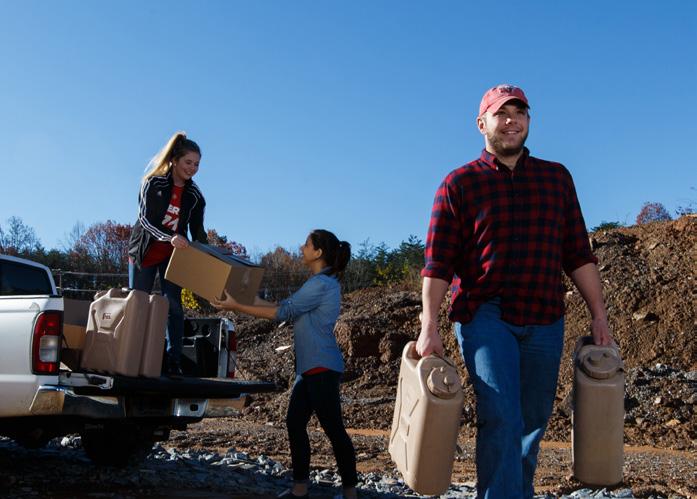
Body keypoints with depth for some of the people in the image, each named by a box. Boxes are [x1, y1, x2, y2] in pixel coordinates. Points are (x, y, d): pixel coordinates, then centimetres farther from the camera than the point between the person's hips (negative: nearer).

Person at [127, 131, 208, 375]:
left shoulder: (195, 195, -1)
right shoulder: (153, 183, -11)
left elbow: (198, 231, 4)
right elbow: (145, 220, -20)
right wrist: (169, 238, -37)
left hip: (173, 256, 2)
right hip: (145, 252, -2)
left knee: (173, 305, -9)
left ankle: (173, 360, -11)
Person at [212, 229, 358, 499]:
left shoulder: (321, 284, -15)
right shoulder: (321, 282, 16)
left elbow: (284, 312, -16)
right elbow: (284, 306, 20)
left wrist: (237, 307, -14)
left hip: (322, 368, -10)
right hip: (310, 368, 10)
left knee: (333, 428, -3)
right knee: (295, 423, 9)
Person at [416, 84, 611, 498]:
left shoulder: (557, 178, 13)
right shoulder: (459, 184, 3)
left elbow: (578, 254, 12)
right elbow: (438, 263, -2)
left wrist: (599, 314, 7)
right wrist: (429, 327, -9)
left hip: (545, 320, 4)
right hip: (485, 314, -3)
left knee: (532, 424, 10)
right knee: (501, 419, -15)